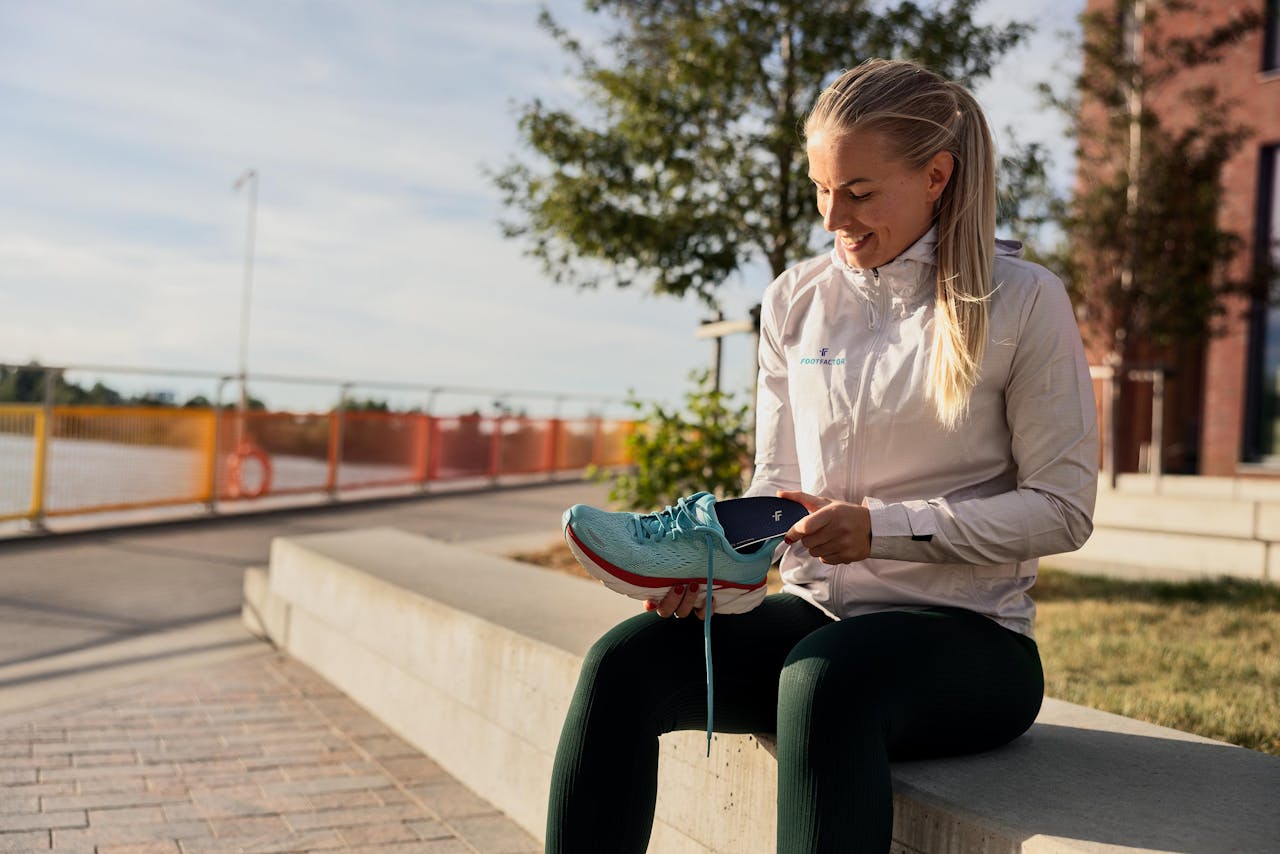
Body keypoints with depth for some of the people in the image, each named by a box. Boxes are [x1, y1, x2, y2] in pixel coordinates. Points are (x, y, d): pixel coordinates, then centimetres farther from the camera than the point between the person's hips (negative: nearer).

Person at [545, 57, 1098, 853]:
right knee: (624, 662, -22)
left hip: (967, 636, -4)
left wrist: (885, 527, -16)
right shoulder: (796, 300, 9)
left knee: (824, 679, -37)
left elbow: (1063, 509, -6)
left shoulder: (1023, 301, -4)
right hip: (817, 611, 4)